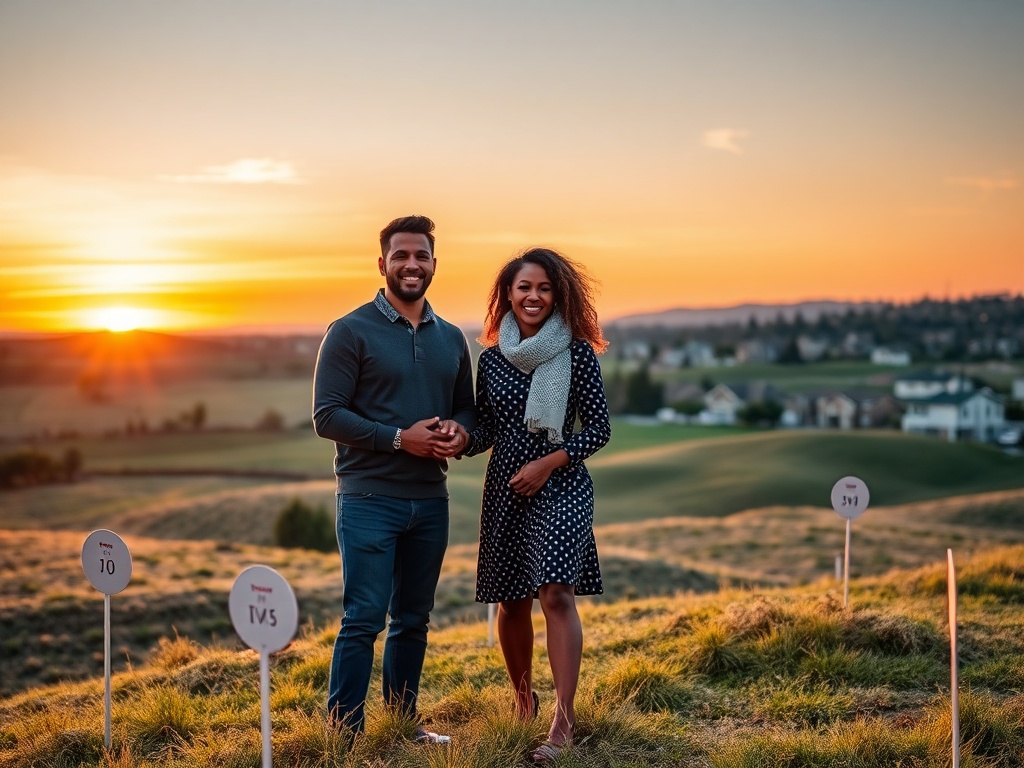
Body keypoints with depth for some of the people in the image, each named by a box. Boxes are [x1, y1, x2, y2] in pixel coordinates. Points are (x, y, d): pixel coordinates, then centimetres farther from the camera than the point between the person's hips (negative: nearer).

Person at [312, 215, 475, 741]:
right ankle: (344, 734, 1)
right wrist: (400, 438, -18)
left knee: (413, 619, 13)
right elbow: (327, 416, -11)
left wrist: (459, 432, -6)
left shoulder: (451, 339, 11)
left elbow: (467, 406, 18)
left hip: (430, 500, 6)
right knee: (363, 620, -6)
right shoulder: (351, 332, -5)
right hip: (369, 498, -5)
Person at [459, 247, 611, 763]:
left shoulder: (577, 352, -4)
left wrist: (549, 463, -13)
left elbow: (599, 427, -2)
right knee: (511, 602, 9)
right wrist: (461, 440, -11)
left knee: (556, 594, -17)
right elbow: (485, 431, 11)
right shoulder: (491, 358, 7)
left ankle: (562, 721, -15)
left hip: (561, 486, -4)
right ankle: (523, 700, 31)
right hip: (504, 490, 4)